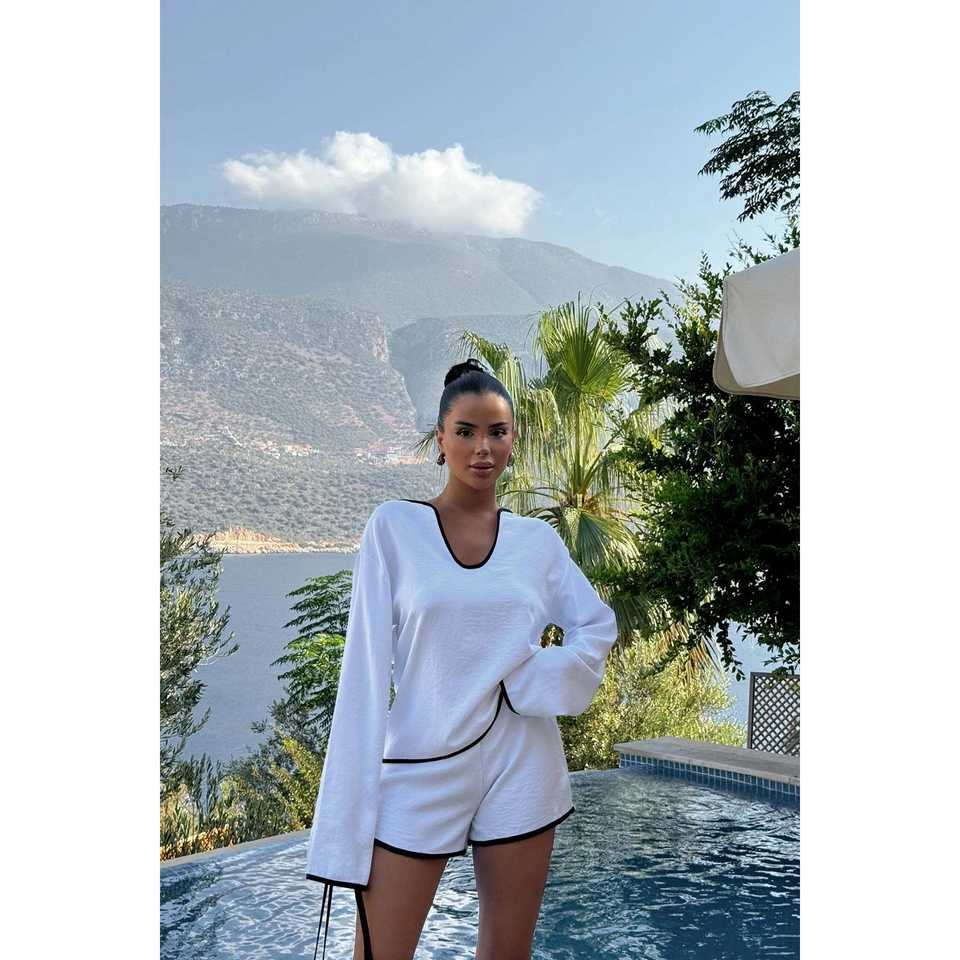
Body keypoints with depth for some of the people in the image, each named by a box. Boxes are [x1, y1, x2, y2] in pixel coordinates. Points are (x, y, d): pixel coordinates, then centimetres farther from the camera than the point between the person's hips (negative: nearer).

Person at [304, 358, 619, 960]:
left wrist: (531, 680, -7)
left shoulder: (539, 539, 4)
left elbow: (599, 625, 11)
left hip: (521, 769, 3)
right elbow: (366, 669, -6)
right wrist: (346, 809, -9)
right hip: (420, 769, -2)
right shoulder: (394, 526, -4)